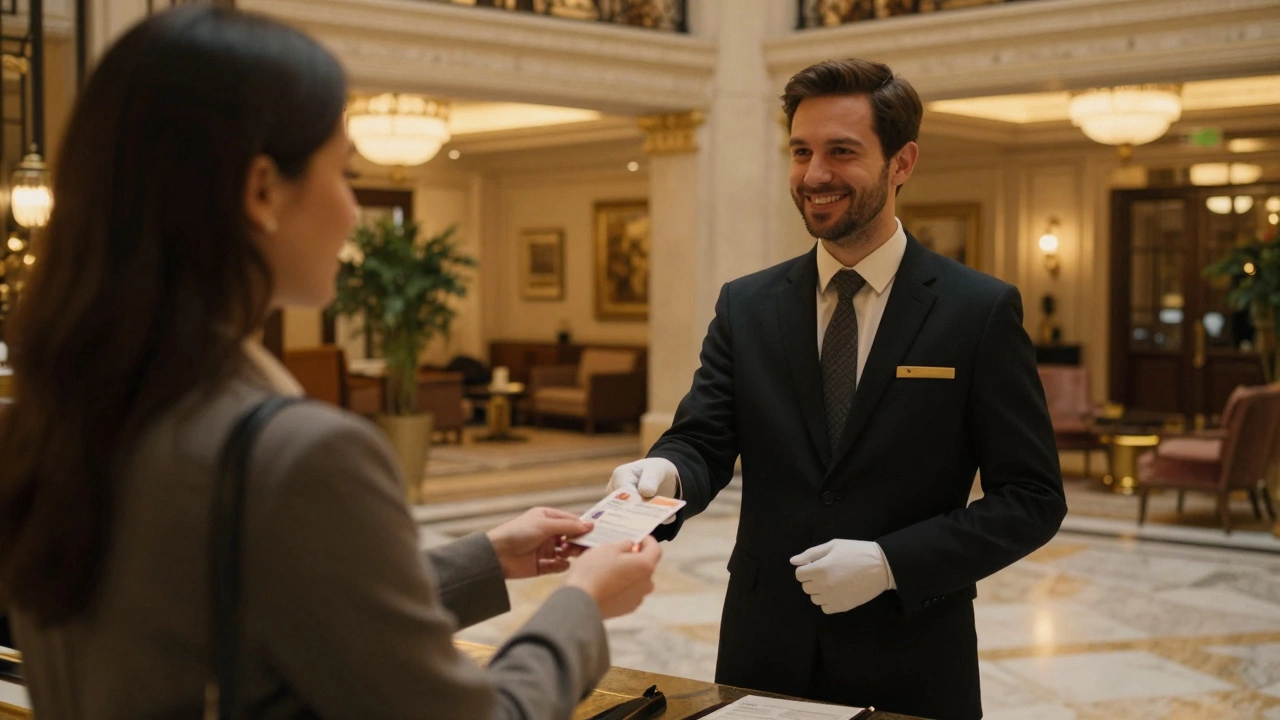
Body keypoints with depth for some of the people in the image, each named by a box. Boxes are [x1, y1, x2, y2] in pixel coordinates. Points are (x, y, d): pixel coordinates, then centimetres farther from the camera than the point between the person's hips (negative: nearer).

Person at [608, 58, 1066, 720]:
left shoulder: (982, 311, -6)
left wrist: (888, 562, -17)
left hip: (910, 666, -2)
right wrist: (666, 472, -25)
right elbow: (703, 441, -2)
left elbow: (1033, 498, -6)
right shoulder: (745, 307, 4)